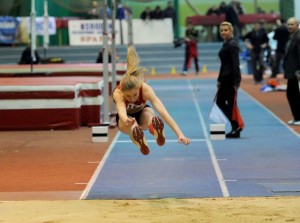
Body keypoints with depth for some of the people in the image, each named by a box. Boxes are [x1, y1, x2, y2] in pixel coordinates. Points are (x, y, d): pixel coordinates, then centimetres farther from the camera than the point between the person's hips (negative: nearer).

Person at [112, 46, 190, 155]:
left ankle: (156, 131, -69)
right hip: (125, 118, 0)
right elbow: (121, 111, -57)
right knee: (131, 124, -39)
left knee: (148, 112, -37)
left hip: (142, 114, 0)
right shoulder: (118, 93, -36)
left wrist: (179, 134, -55)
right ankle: (140, 142, -69)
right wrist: (126, 121, -82)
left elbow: (162, 111, -44)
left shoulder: (146, 89, -34)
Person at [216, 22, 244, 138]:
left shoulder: (232, 45, -14)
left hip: (231, 78, -10)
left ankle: (236, 127, 5)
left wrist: (235, 82, -22)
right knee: (220, 101, 13)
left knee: (231, 103, -3)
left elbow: (235, 64, -18)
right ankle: (236, 126, 16)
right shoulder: (225, 44, 14)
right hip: (226, 77, 10)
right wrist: (220, 79, 20)